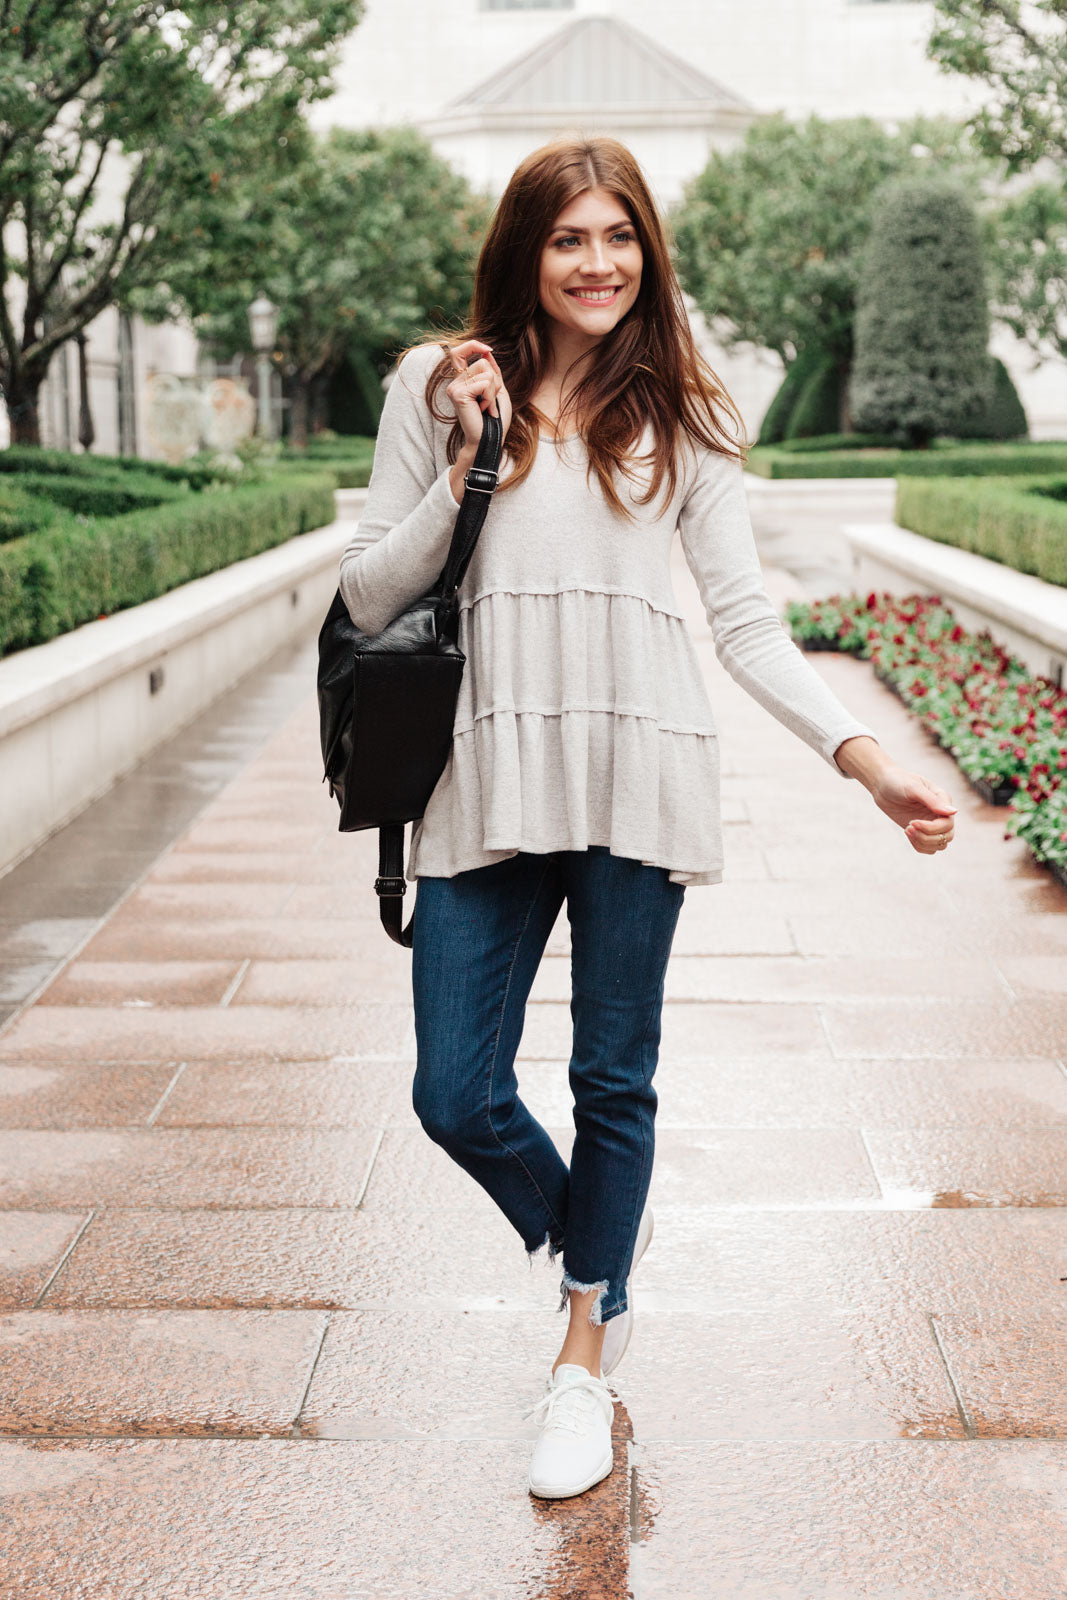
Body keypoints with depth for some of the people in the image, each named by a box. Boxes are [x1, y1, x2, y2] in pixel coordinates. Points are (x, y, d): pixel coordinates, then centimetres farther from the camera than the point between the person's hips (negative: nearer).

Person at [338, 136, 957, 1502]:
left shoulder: (679, 413, 8)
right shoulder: (440, 387, 6)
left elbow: (745, 617, 4)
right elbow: (368, 598, 4)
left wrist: (862, 753, -8)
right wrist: (463, 464, -8)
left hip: (639, 775, 0)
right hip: (489, 782, 1)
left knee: (614, 1082, 9)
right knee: (458, 1097, 3)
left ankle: (586, 1349, 31)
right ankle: (591, 1238, 36)